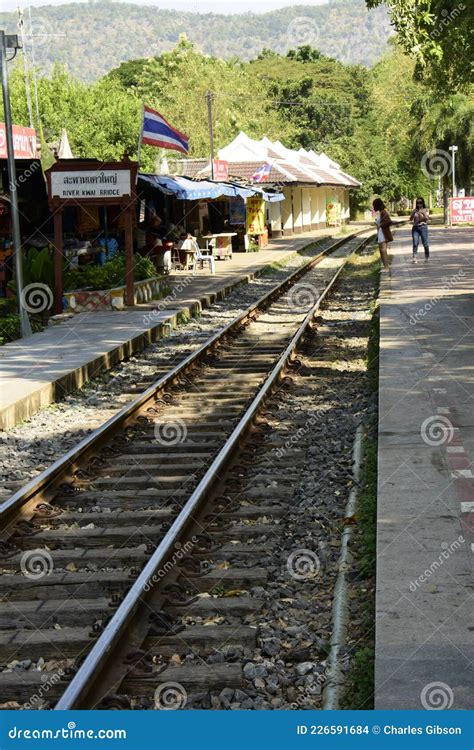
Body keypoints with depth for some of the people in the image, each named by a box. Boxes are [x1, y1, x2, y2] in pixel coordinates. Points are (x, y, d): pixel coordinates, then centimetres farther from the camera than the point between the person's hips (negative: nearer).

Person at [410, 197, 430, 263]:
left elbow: (427, 218, -4)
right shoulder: (415, 210, 11)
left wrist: (423, 213, -18)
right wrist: (413, 213, -10)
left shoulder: (425, 210, 5)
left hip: (423, 227, -1)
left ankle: (427, 257, 17)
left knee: (425, 243, 2)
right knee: (415, 243, -11)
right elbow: (411, 219, 5)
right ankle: (414, 257, -17)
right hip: (415, 227, 1)